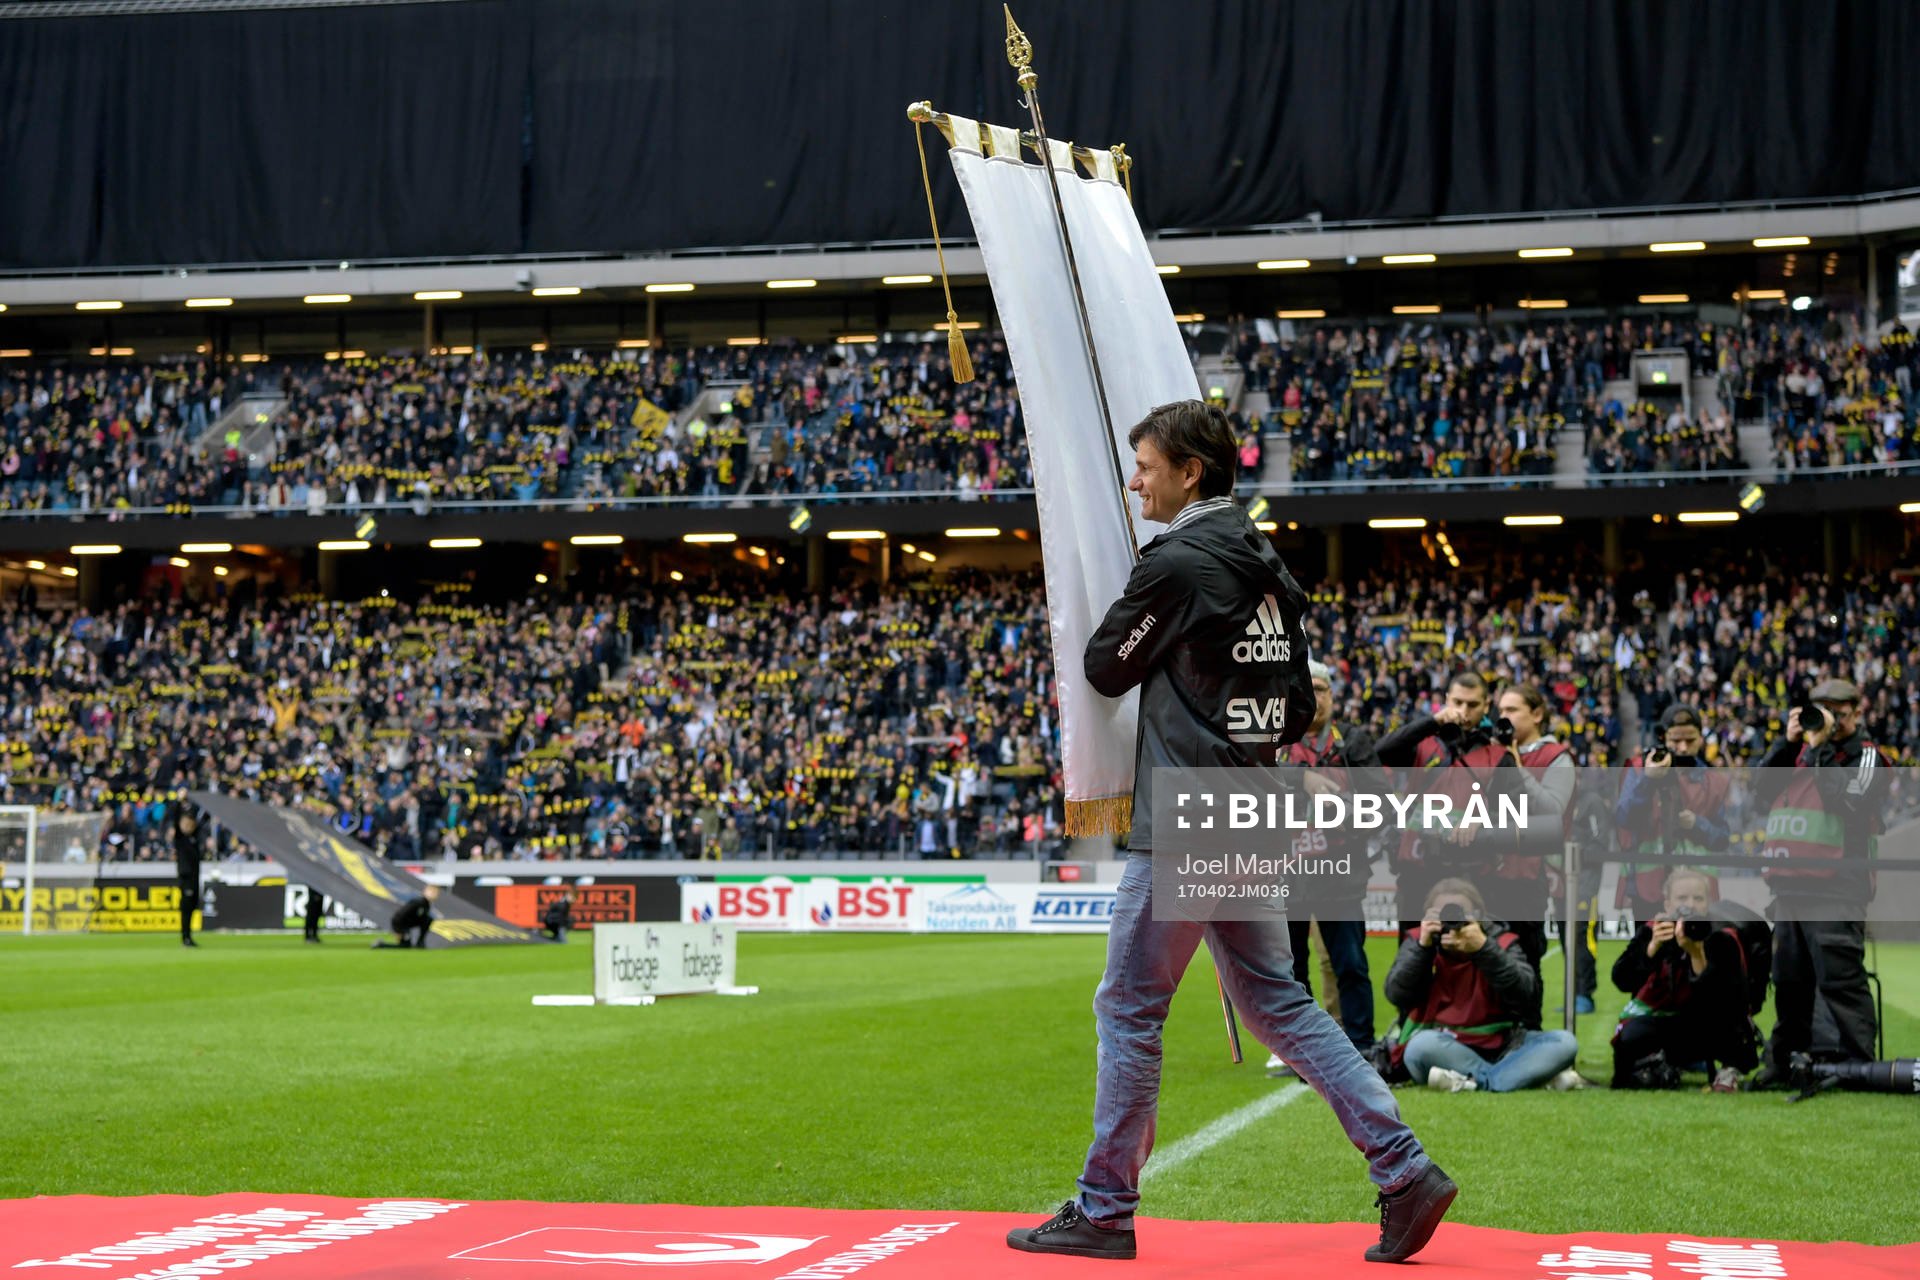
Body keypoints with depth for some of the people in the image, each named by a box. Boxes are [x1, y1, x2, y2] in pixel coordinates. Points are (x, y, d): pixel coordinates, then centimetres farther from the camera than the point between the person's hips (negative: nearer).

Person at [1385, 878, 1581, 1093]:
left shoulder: (1501, 942, 0)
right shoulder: (1418, 941, 2)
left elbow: (1523, 995, -18)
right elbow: (1396, 995, -10)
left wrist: (1483, 948, -28)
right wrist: (1423, 947, -19)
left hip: (1498, 1048, 1)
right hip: (1444, 1049, -1)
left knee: (1565, 1042, -20)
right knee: (1422, 1046, -36)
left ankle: (1476, 1081, -31)